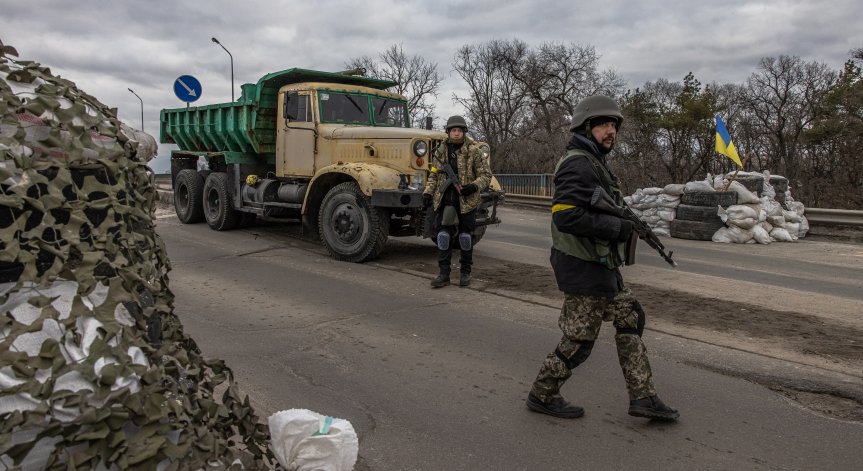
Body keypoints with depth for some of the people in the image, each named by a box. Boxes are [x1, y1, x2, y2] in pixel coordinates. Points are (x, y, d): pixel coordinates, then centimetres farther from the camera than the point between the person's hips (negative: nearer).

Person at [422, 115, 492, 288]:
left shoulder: (474, 151, -3)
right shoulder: (440, 152, 9)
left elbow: (486, 175, -2)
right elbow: (434, 176, 16)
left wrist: (474, 186, -19)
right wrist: (428, 193, 4)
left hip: (467, 201, -3)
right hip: (444, 200, 3)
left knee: (465, 235, 6)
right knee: (443, 234, 0)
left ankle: (465, 272, 19)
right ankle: (444, 273, 6)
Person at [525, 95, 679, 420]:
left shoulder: (594, 162, 14)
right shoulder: (578, 164, -18)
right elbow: (565, 215, -29)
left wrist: (624, 221, 8)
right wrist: (616, 227, -22)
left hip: (602, 266, 11)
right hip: (584, 269, -10)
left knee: (630, 320, 15)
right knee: (579, 340, 1)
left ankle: (642, 397, 24)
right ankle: (542, 395, 20)